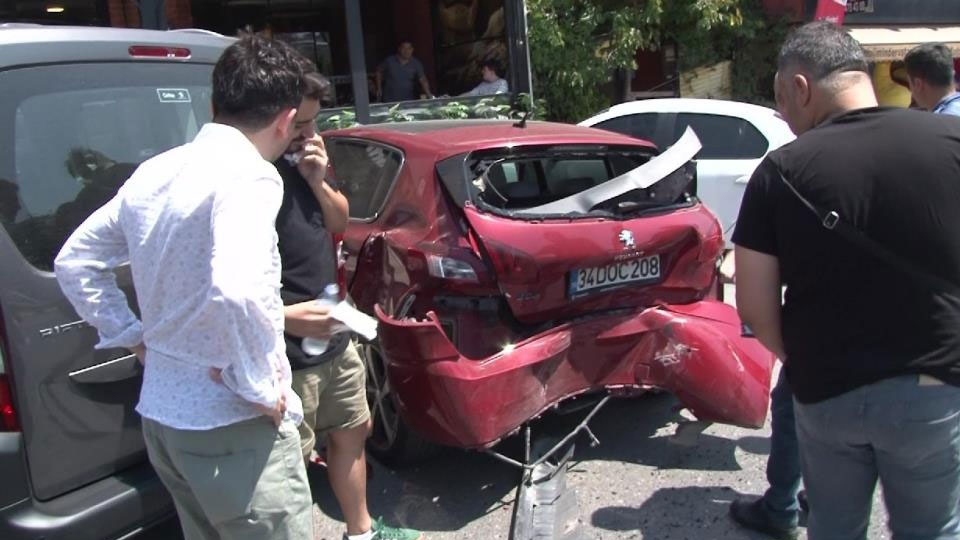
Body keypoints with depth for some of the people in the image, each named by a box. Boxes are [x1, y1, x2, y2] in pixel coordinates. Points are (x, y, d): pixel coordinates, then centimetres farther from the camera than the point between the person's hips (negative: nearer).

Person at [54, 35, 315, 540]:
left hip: (161, 413, 9)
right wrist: (261, 388, -20)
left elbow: (74, 261, 16)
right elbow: (236, 291, -35)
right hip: (232, 424, -8)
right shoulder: (248, 174, -19)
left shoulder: (154, 171, 7)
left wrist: (133, 336, 15)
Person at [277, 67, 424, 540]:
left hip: (334, 338, 9)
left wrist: (319, 182, -5)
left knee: (351, 431, 23)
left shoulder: (305, 160, 3)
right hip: (285, 354, -9)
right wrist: (284, 317, -30)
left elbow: (341, 224, 13)